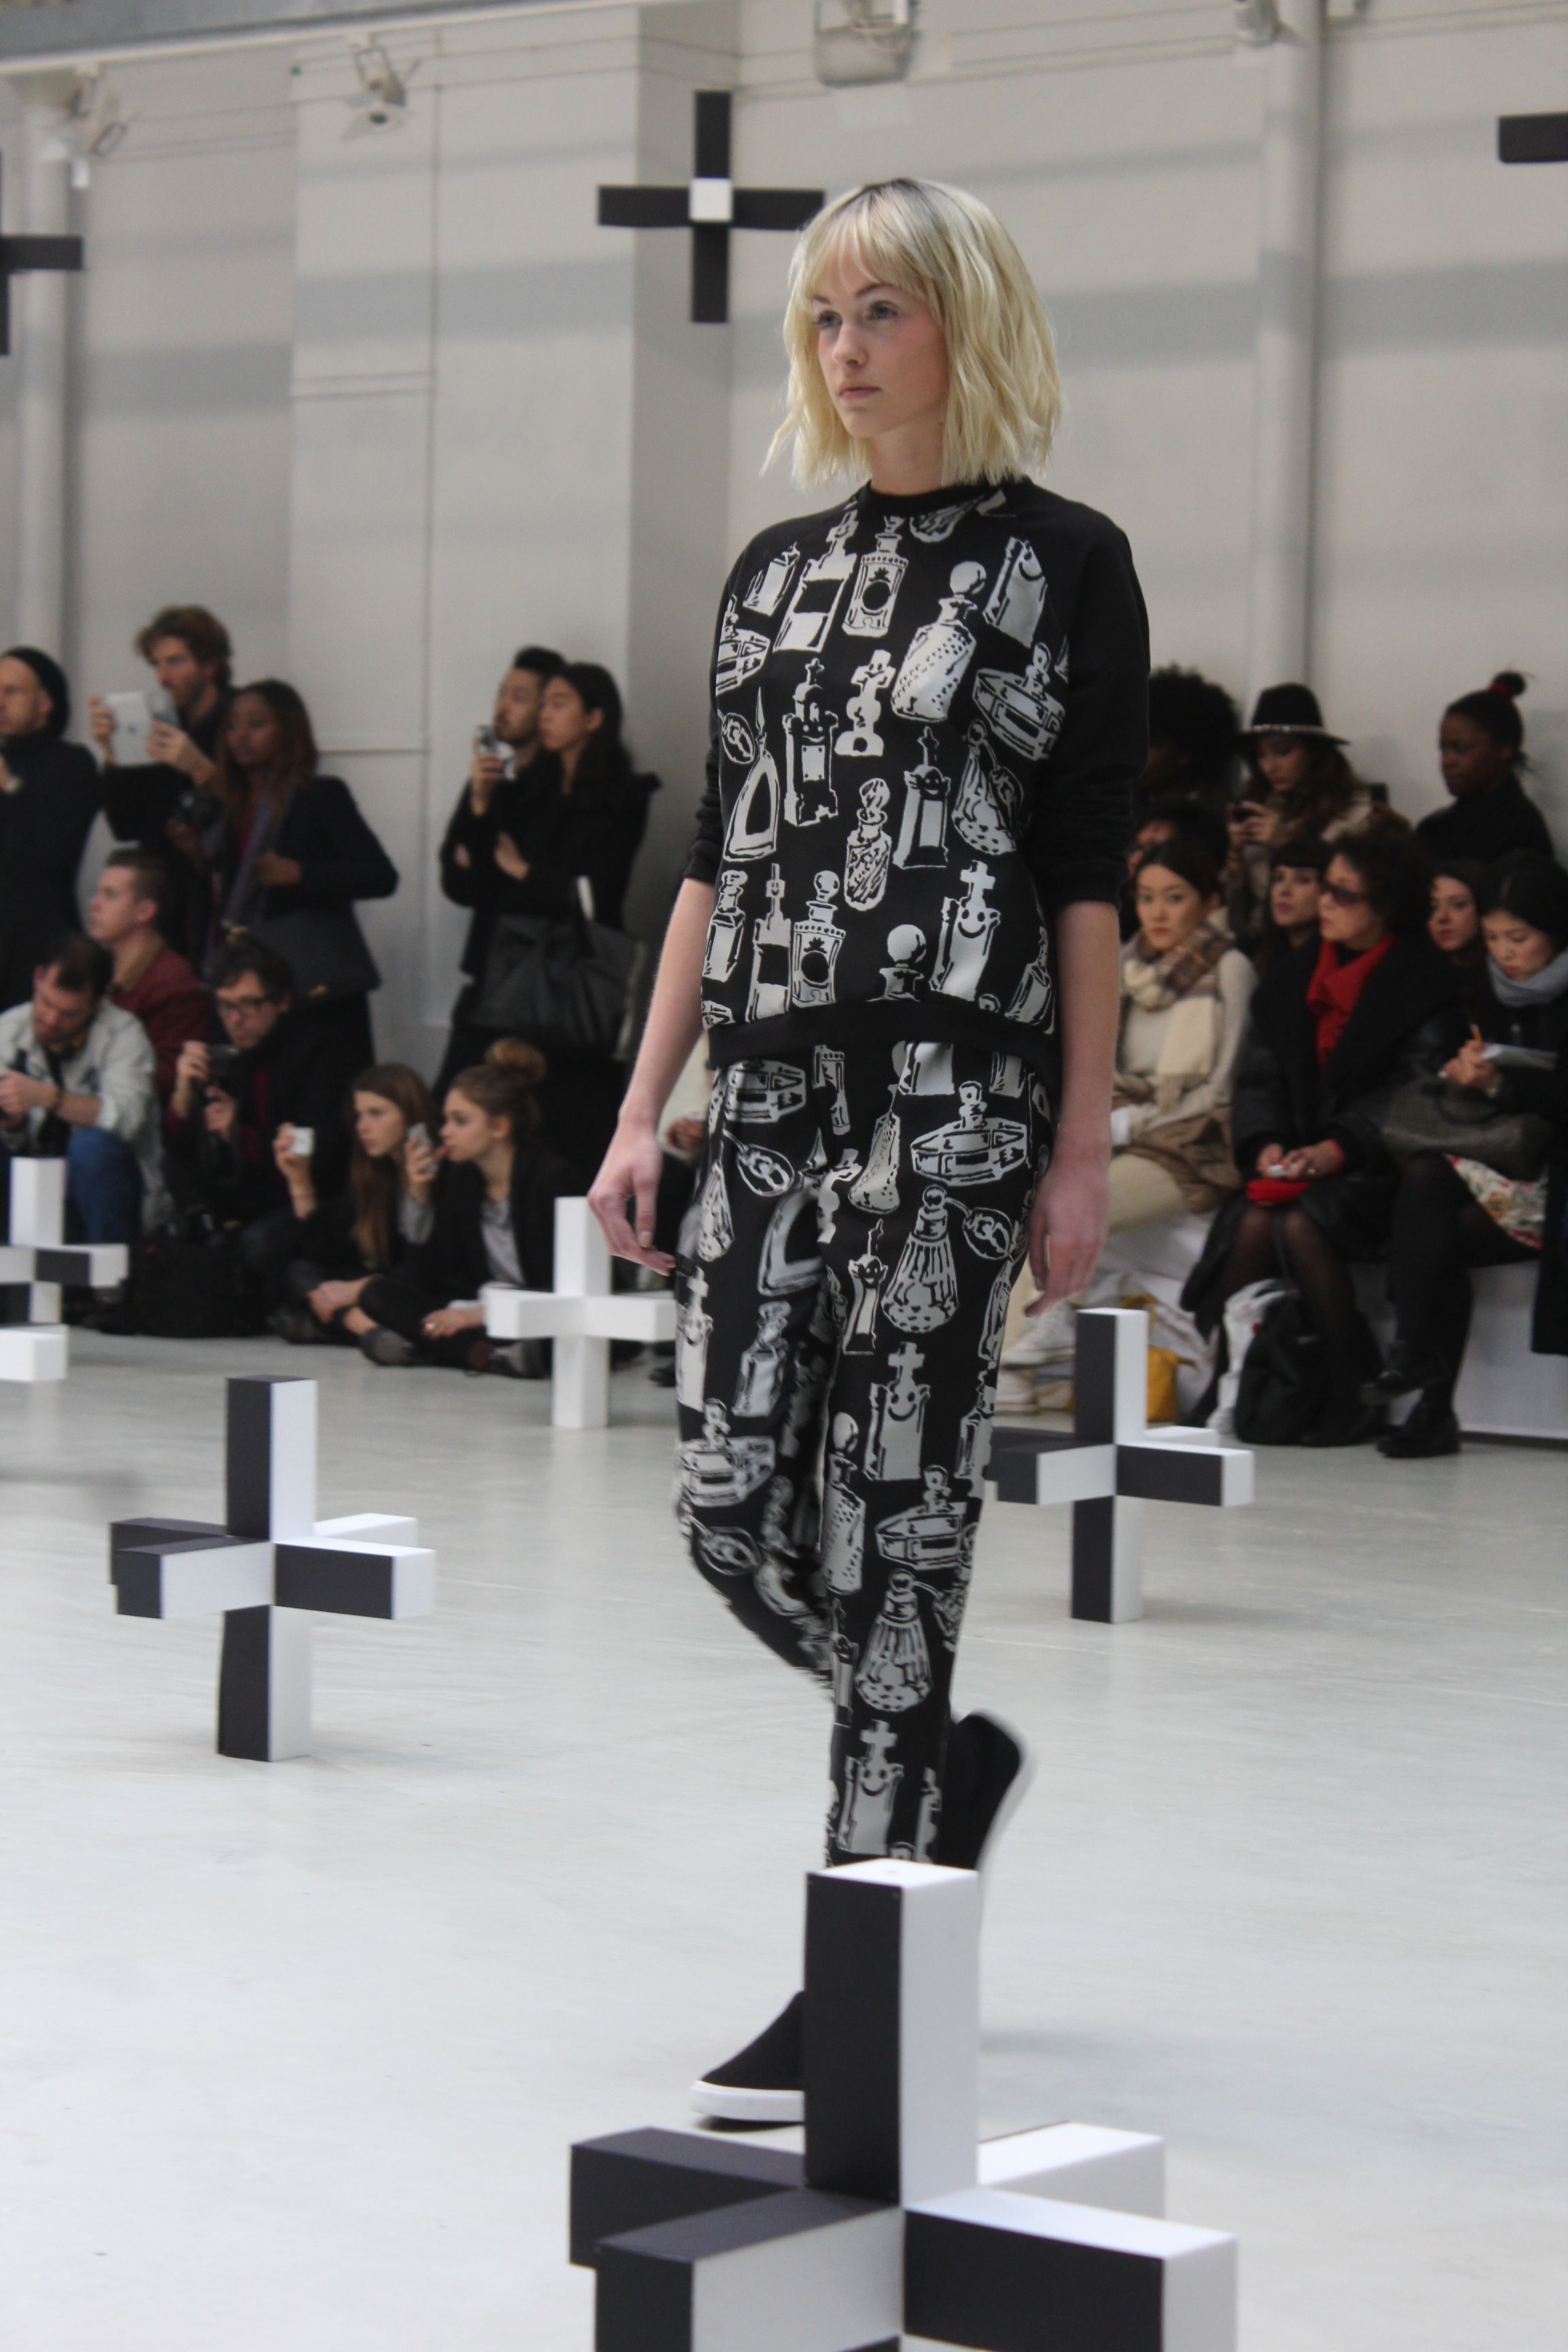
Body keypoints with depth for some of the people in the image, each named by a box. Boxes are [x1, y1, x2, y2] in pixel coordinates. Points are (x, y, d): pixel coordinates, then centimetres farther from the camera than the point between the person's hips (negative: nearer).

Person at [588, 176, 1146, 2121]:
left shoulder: (1062, 562, 0)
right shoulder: (775, 571, 15)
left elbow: (1092, 878, -3)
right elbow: (717, 853, 16)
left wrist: (1082, 1152, -8)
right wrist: (643, 1109, 10)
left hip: (955, 1083, -5)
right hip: (778, 1084, 6)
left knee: (892, 1499, -6)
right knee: (733, 1504, 0)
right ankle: (946, 1758, 28)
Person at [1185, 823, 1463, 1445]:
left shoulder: (1425, 983, -3)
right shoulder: (1297, 974, 14)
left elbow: (1409, 1093, -12)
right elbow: (1258, 1074, 11)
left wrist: (1335, 1150, -23)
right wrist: (1265, 1143, -8)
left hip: (1374, 1162, -5)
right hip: (1297, 1155, 5)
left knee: (1303, 1224, -31)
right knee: (1255, 1219, -26)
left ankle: (1354, 1394, -23)